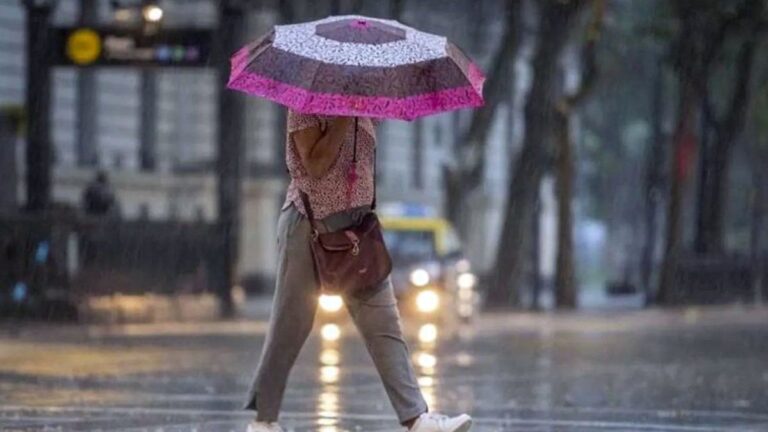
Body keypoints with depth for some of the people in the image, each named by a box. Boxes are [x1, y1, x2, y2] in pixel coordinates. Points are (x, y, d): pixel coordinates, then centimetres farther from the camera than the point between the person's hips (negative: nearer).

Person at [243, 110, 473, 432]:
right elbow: (315, 164, -20)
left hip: (358, 226, 6)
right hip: (310, 223, -6)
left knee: (383, 323, -3)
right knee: (290, 324, 2)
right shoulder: (306, 105, -9)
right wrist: (344, 118, -21)